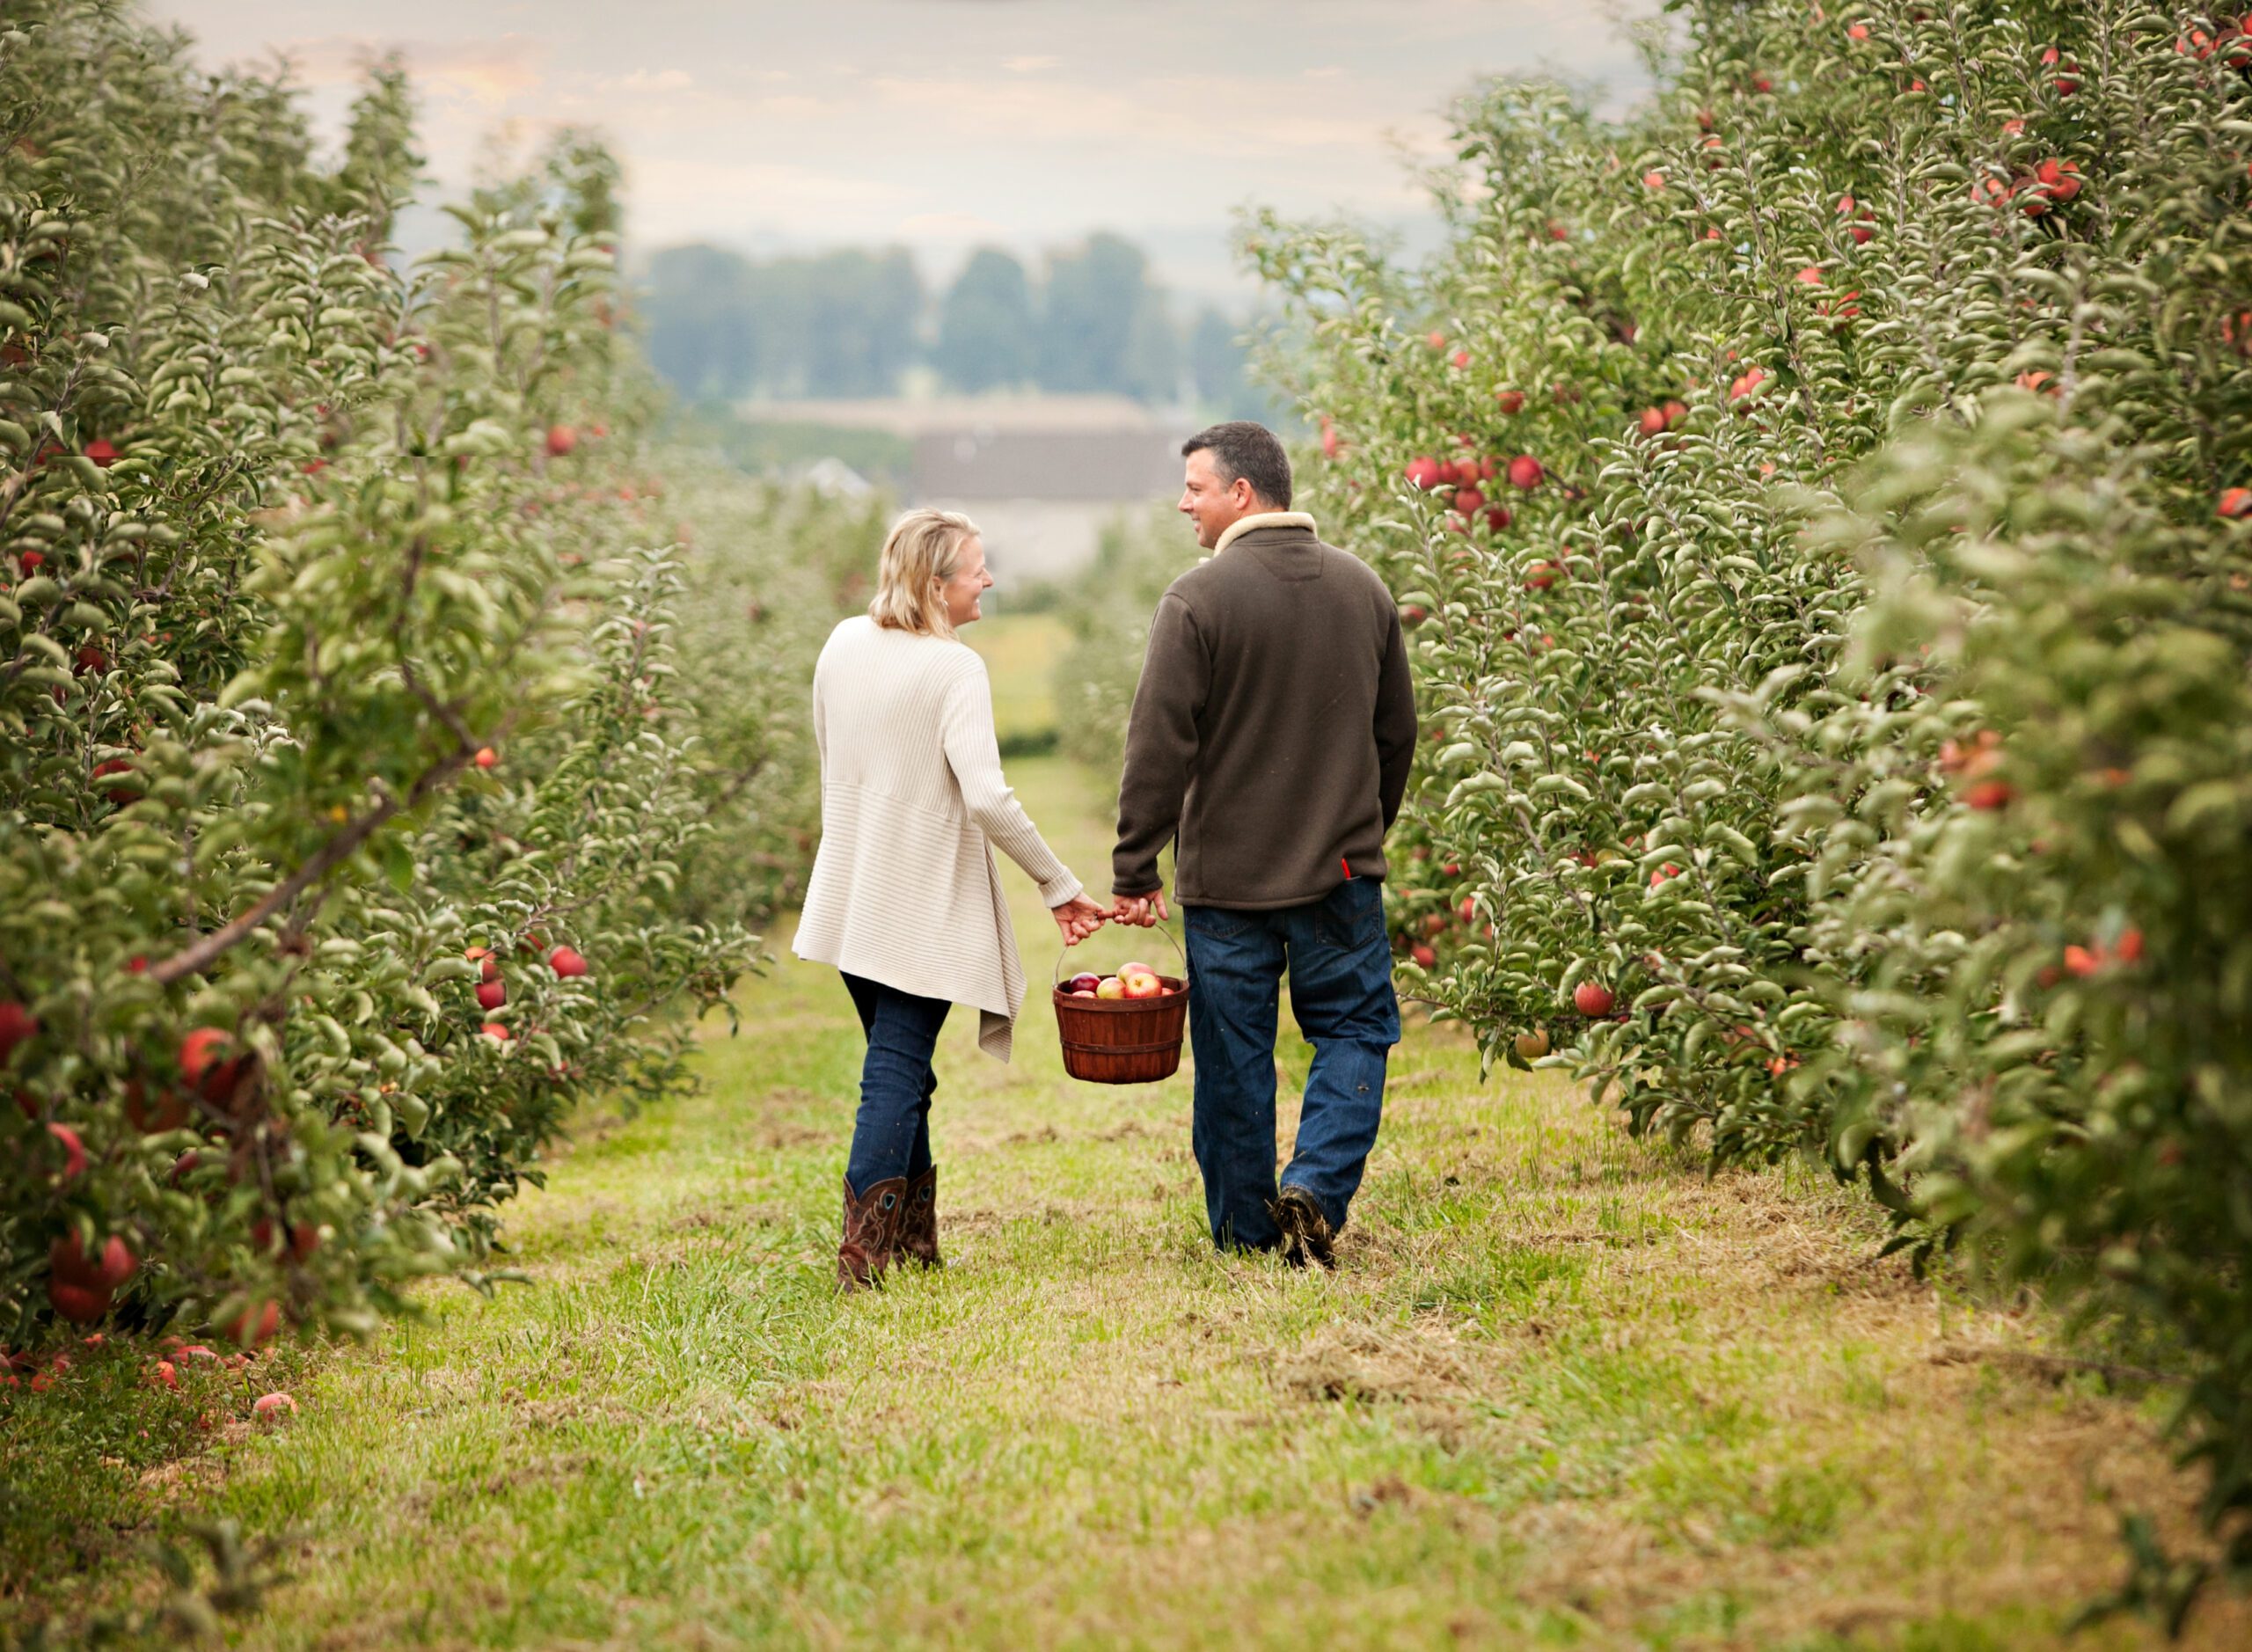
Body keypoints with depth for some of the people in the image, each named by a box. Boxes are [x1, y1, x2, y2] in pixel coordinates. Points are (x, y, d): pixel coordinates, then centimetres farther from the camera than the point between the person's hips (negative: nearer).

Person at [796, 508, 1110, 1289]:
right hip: (922, 909, -7)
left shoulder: (843, 644, 3)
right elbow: (987, 798, -25)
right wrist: (1060, 887, -18)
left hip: (849, 899, 7)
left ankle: (914, 1236, 22)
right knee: (897, 1073, -2)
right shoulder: (954, 669, -18)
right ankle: (864, 1249, -7)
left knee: (898, 1067, 17)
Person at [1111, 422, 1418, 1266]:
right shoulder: (1362, 587, 5)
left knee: (1234, 1054, 7)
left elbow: (1160, 746, -14)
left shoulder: (1199, 597, -12)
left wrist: (1135, 868, -8)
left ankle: (1244, 1231, 14)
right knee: (1355, 1030, 12)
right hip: (1340, 874, 3)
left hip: (1227, 876, -3)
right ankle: (1316, 1186, -7)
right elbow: (1397, 732, 14)